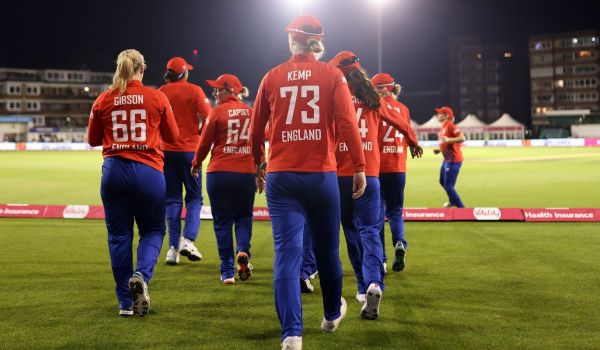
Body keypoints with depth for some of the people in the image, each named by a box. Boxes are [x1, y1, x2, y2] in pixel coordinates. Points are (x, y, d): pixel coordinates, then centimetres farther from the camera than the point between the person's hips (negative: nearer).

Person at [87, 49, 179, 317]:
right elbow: (172, 136, 8)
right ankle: (142, 275, -14)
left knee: (119, 235, 9)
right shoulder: (157, 98, -2)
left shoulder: (104, 100, 2)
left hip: (114, 171, 1)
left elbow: (93, 140, 11)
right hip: (148, 172, -1)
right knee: (152, 230, 14)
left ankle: (125, 302, 11)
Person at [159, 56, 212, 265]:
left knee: (172, 199, 8)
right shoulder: (194, 91, -4)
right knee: (194, 197, 8)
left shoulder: (160, 93, 4)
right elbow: (208, 118, -11)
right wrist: (200, 135, 6)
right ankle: (188, 240, -11)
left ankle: (173, 248, 2)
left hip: (166, 150, 3)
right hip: (190, 149, -2)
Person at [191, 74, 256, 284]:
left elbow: (205, 142, 0)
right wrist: (260, 169, 18)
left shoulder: (218, 112, -4)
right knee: (244, 216, 18)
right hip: (246, 172, 3)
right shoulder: (250, 111, 5)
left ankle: (228, 271, 7)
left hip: (220, 172, -2)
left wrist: (196, 164, 17)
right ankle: (242, 251, -10)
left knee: (222, 220, 7)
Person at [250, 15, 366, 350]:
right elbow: (348, 122, -10)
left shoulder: (273, 77, 6)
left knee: (288, 252, -4)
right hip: (322, 175, 0)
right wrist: (360, 167, -6)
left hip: (281, 176, 0)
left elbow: (256, 129, 12)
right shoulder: (332, 75, 2)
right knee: (327, 248, 16)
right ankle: (333, 314, 36)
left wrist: (260, 163, 27)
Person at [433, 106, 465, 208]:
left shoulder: (450, 126, -16)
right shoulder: (443, 127, 12)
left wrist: (448, 139, -39)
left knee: (449, 186, -11)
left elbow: (462, 138, -27)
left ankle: (461, 208, -3)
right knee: (442, 181, 28)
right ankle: (453, 200, 49)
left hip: (454, 160, -11)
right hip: (447, 160, 11)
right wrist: (439, 150, 10)